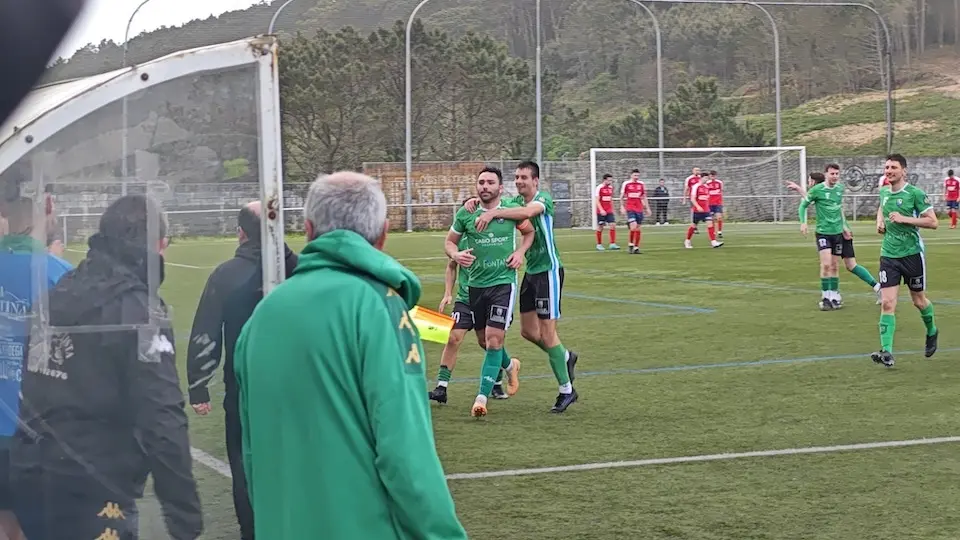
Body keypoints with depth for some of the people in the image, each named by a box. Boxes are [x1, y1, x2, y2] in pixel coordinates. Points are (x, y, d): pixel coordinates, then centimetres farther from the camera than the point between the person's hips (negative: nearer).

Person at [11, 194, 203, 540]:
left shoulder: (60, 290, 9)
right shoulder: (137, 308, -14)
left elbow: (37, 390, 14)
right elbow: (161, 419, -19)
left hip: (30, 475, 8)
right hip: (91, 489, -7)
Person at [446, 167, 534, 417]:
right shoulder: (465, 214, -1)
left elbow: (529, 231, 16)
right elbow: (449, 241, 10)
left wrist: (520, 251, -2)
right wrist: (456, 254, -12)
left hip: (504, 281, -3)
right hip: (476, 283, 3)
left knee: (494, 339, -13)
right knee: (483, 340, 15)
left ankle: (482, 397, -9)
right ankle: (509, 366, 46)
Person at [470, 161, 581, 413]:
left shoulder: (543, 199, -15)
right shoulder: (516, 201, 8)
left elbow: (527, 212, -36)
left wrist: (493, 212, -42)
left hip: (548, 270, -8)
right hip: (531, 271, 8)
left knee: (547, 333, -6)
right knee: (528, 331, 12)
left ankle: (567, 390, 5)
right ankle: (566, 357, 37)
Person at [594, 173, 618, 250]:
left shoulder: (611, 188, 11)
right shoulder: (599, 188, -9)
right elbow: (597, 200, -13)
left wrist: (612, 210, 18)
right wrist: (601, 210, -22)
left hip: (609, 211, 5)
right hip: (601, 211, -5)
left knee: (613, 225, -7)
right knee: (600, 227, 2)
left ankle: (612, 244, -7)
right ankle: (599, 245, 13)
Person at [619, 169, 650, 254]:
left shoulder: (641, 184, 8)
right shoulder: (626, 184, -1)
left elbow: (644, 197, 16)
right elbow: (621, 197, 4)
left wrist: (647, 208, 13)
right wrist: (622, 207, -4)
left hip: (639, 209, 4)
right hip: (630, 208, -4)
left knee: (638, 229, 3)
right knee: (633, 226, -18)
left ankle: (636, 247, 9)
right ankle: (631, 244, 0)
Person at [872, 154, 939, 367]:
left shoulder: (915, 193, -12)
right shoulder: (884, 192, 6)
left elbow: (933, 222, -13)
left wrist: (905, 219, -21)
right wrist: (880, 220, 8)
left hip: (912, 254, -4)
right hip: (888, 255, 4)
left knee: (919, 301, 13)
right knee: (887, 304, -9)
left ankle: (932, 332, 43)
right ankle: (886, 352, -13)